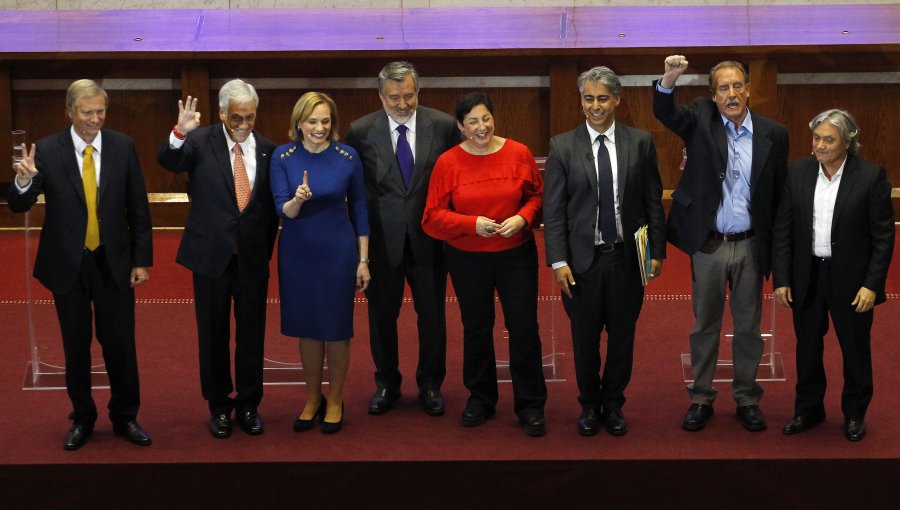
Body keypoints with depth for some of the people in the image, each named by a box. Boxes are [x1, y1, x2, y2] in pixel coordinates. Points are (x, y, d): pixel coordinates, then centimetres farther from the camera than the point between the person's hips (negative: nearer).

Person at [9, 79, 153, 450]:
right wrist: (23, 180, -31)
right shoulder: (47, 150, -7)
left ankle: (124, 417, 22)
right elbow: (19, 206, -9)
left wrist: (142, 260, -1)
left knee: (120, 344, 5)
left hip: (113, 263, 0)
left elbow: (138, 208, 1)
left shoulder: (122, 147, -3)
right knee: (76, 347, 11)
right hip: (67, 265, 0)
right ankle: (82, 419, 27)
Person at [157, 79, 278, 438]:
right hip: (212, 255, -2)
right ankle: (219, 405, 25)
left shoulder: (266, 150, 1)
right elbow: (168, 161, -25)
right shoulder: (202, 142, -6)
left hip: (253, 258, 2)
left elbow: (271, 207, 7)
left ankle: (249, 405, 25)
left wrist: (266, 251, 6)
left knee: (252, 334, 10)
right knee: (214, 334, 10)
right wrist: (180, 132, -44)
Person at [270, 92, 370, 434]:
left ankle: (335, 401, 25)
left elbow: (359, 210, 0)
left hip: (338, 252, -1)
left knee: (336, 327, 8)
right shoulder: (282, 157, -7)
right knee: (307, 328, 12)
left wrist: (363, 260, 0)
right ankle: (313, 399, 29)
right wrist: (297, 200, -34)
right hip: (297, 253, 1)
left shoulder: (347, 157, -7)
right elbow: (282, 211, -11)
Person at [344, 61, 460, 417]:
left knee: (432, 315, 10)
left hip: (429, 238, 0)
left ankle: (430, 385, 28)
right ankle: (386, 384, 30)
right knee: (382, 315, 12)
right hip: (381, 239, 0)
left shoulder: (443, 126, -5)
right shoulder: (361, 131, -5)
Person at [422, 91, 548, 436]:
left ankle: (531, 406, 12)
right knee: (476, 330, 14)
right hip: (467, 260, 1)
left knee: (524, 328, 0)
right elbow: (433, 216, -5)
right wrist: (472, 223, -19)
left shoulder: (519, 154, -5)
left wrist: (523, 218, -16)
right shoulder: (448, 163, -7)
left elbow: (537, 196, 4)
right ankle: (480, 398, 30)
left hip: (516, 255, 0)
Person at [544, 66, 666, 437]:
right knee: (585, 337, 10)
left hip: (627, 256, 1)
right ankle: (589, 405, 29)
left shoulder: (640, 143, 0)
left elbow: (653, 201, 4)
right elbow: (553, 209, -4)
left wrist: (657, 251, 1)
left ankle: (613, 405, 28)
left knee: (622, 335, 11)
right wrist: (558, 261, -10)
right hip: (582, 258, -1)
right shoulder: (562, 146, -3)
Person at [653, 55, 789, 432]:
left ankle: (747, 398, 25)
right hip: (707, 245, 0)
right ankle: (701, 398, 23)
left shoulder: (773, 134, -2)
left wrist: (776, 247, -1)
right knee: (705, 324, 11)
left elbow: (780, 195, 2)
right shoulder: (701, 120, -2)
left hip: (750, 246, 1)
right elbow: (665, 112, -19)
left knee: (748, 326, 12)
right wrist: (669, 78, -39)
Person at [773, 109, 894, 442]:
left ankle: (855, 414, 30)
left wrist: (872, 285, -12)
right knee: (807, 348, 15)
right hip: (806, 277, 3)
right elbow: (783, 229, 1)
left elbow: (884, 236, -9)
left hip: (851, 279, -3)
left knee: (855, 351, 12)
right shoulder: (799, 172, -3)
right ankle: (808, 410, 32)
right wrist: (781, 278, -2)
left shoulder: (871, 176, -11)